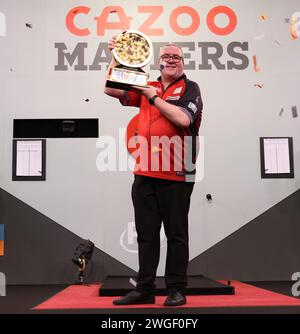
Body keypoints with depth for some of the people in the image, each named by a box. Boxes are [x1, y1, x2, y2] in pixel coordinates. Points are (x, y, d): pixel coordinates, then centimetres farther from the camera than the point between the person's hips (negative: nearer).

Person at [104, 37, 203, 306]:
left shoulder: (189, 88, 2)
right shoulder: (147, 87, 17)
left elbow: (183, 118, -16)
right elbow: (111, 90, 13)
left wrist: (154, 97, -10)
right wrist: (117, 57, 7)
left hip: (175, 176, -5)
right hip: (144, 173, 5)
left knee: (176, 235, 4)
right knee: (146, 234, 10)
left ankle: (177, 289, 16)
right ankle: (145, 289, 20)